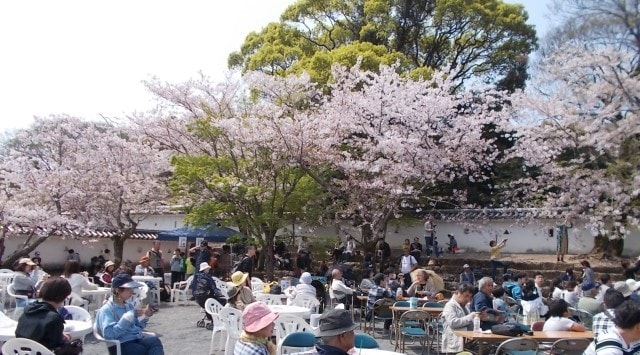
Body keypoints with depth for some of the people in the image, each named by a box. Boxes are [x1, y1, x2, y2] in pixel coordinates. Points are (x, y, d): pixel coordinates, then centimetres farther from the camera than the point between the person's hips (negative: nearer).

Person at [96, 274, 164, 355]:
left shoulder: (128, 305, 14)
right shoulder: (107, 309, -7)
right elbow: (109, 334, -22)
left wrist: (144, 316, 3)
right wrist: (129, 317, -23)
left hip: (137, 338, 6)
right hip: (121, 344, -6)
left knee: (155, 340, -26)